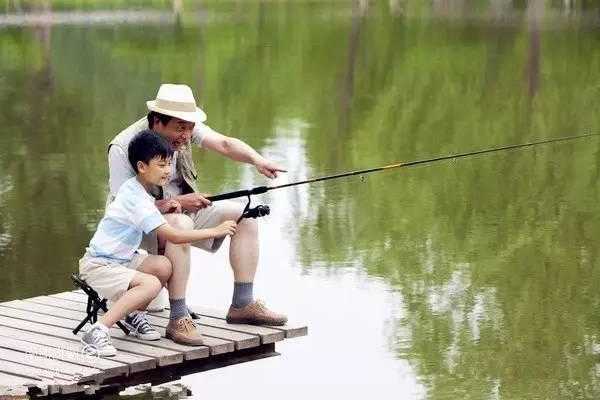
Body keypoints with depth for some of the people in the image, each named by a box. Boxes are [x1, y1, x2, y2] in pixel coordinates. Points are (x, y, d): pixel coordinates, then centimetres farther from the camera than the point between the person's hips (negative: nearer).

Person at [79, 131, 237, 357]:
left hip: (121, 259, 9)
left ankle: (133, 314, 10)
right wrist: (215, 232, -22)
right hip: (98, 266, -9)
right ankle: (97, 333, -26)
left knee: (165, 266, -10)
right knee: (151, 284, -28)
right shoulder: (136, 199, -23)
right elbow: (173, 236, -27)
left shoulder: (132, 187, 5)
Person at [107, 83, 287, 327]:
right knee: (180, 224, -38)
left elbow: (224, 144, -18)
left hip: (184, 209, 7)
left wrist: (256, 160, -38)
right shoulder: (123, 149, -25)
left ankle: (242, 305, -4)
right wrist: (177, 202, -31)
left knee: (244, 215, -6)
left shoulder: (184, 127, -9)